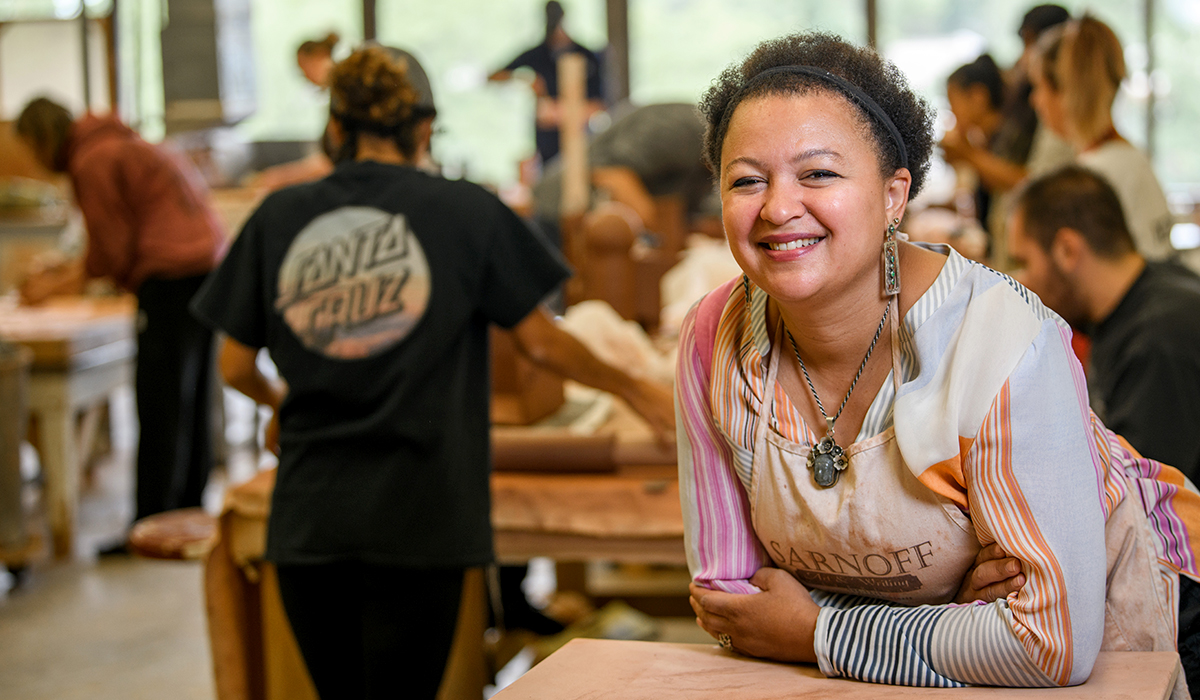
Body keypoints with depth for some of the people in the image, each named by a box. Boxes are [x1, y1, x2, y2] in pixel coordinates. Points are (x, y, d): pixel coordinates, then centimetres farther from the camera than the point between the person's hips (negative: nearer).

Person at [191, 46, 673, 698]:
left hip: (308, 516, 3)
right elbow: (541, 343, 2)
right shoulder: (466, 211, -2)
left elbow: (234, 365, 8)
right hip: (416, 516, -2)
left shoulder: (278, 217, 4)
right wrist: (636, 390, 18)